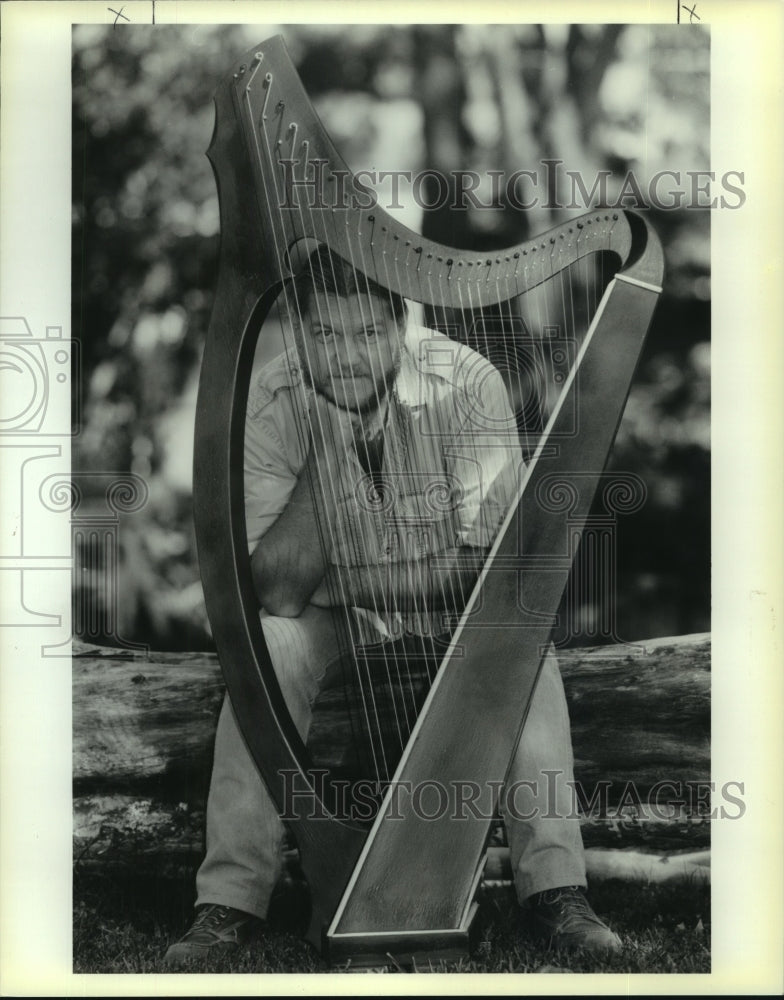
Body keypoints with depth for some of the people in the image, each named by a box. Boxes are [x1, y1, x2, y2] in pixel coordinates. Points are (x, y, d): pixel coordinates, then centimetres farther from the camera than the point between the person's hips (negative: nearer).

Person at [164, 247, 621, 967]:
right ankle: (230, 901, -22)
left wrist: (334, 582, -19)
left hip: (452, 612, 0)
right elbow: (275, 593, -23)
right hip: (325, 619, 1)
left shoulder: (466, 384, -20)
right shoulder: (270, 408, -18)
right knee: (267, 646, -29)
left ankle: (557, 888, -25)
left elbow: (487, 562, -19)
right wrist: (327, 450, -31)